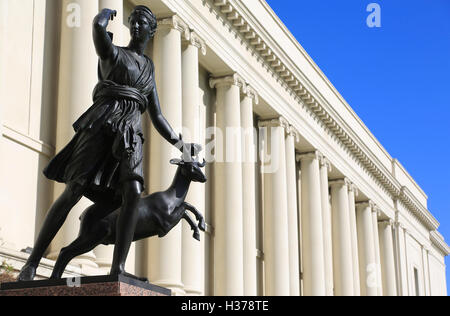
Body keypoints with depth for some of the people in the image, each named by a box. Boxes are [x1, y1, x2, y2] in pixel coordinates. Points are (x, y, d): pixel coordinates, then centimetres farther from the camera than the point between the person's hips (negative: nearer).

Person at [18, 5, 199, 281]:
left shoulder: (149, 70, 28)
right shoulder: (112, 53, 14)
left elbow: (157, 117, 28)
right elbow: (98, 26, -10)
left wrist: (181, 146, 23)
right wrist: (107, 13, 14)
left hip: (130, 134, 4)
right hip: (102, 124, -3)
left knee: (133, 193, -23)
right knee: (74, 193, -14)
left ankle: (118, 270, -29)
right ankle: (32, 263, -5)